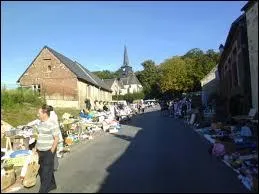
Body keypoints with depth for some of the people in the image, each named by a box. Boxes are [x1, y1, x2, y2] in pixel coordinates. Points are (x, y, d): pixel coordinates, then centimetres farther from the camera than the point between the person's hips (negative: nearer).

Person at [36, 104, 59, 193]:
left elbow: (56, 139, -17)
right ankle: (52, 185, 39)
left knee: (46, 172, 2)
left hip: (48, 152, -9)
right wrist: (36, 148, 16)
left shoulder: (52, 124, -18)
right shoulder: (40, 123, 8)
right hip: (41, 152, 9)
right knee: (41, 170, 20)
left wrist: (51, 152, -16)